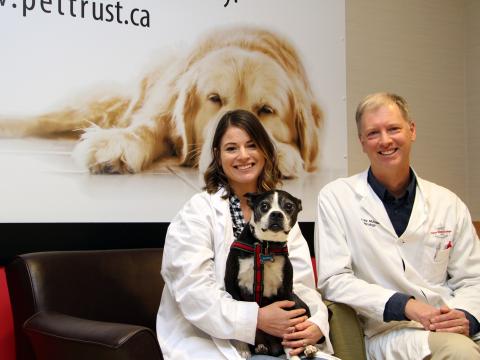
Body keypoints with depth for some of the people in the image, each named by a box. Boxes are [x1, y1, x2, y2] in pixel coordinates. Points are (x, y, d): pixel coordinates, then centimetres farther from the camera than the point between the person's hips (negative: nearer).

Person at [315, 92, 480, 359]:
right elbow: (333, 280, -5)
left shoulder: (448, 204, 11)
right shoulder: (336, 197, 1)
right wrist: (405, 306, -16)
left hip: (449, 328, 4)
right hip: (387, 331, -4)